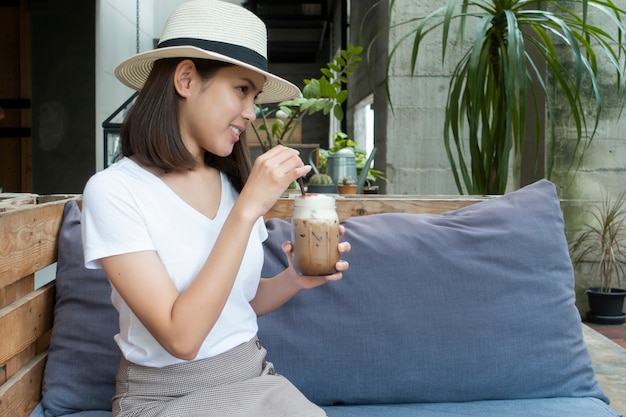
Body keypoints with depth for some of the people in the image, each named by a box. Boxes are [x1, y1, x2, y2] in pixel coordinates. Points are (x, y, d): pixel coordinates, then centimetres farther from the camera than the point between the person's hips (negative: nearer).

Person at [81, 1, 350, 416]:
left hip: (253, 377, 5)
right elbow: (181, 337, -22)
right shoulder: (113, 190, -14)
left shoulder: (234, 181, 3)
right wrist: (247, 208, -25)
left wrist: (294, 279, -8)